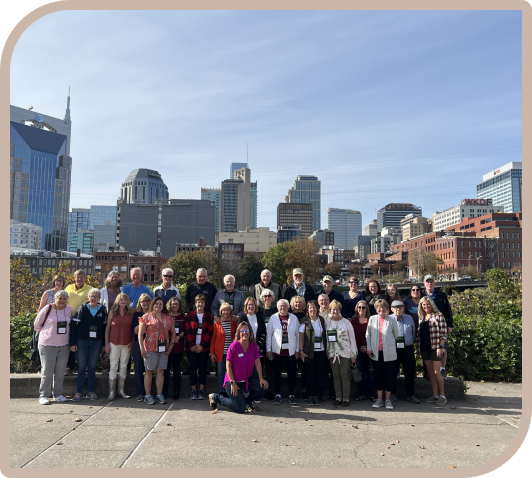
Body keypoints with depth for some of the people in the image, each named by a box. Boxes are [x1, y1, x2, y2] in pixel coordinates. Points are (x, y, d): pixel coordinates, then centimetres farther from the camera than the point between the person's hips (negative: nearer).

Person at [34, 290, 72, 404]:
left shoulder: (69, 309, 3)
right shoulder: (47, 309, -9)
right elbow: (37, 324, 1)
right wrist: (46, 334, 7)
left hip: (64, 344, 4)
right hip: (47, 344, -4)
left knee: (60, 371, 10)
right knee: (47, 371, 0)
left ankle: (58, 394, 21)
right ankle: (43, 395, 11)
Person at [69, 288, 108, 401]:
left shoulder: (103, 310, 4)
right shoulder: (82, 309, -1)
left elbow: (106, 327, 7)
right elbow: (73, 326, -2)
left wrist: (104, 344, 5)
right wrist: (72, 343, -7)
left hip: (96, 342, 1)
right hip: (82, 341, -1)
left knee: (92, 366, 7)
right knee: (82, 366, 3)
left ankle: (90, 391, 17)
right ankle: (78, 392, 13)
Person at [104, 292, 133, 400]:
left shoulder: (130, 314, 3)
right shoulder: (112, 313, -1)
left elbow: (132, 329, 8)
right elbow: (107, 328, 2)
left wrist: (132, 342, 2)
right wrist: (107, 344, -2)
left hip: (127, 344, 2)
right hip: (114, 343, -2)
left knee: (124, 367, 8)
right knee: (113, 367, 1)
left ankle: (121, 390, 18)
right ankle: (111, 392, 7)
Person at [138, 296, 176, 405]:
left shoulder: (168, 318, 12)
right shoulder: (146, 317, 1)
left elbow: (173, 332, 18)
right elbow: (140, 334, -1)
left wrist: (171, 345, 7)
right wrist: (142, 348, -8)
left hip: (164, 348, 4)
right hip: (150, 348, -3)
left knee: (161, 371, 5)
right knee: (149, 371, 1)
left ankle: (159, 395, 13)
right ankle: (148, 395, 9)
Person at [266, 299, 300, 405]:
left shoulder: (294, 318, 6)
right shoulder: (273, 318, 3)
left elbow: (298, 335, 7)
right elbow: (268, 334, 4)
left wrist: (297, 350, 4)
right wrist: (268, 349, 0)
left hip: (291, 351, 1)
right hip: (277, 351, -1)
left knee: (292, 373, 4)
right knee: (277, 373, 5)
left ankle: (291, 395, 16)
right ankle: (277, 395, 16)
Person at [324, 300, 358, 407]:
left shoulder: (346, 322, -1)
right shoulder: (327, 322, 5)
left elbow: (352, 338, 1)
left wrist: (353, 354, -1)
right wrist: (326, 352, 0)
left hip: (344, 353, -2)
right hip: (332, 353, 2)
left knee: (344, 375, 0)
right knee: (336, 376, 8)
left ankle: (346, 398, 9)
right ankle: (338, 397, 16)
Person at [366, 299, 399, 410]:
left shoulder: (391, 320, -3)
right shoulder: (372, 319, 1)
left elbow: (396, 334, 9)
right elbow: (368, 334, 8)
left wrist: (390, 343, 9)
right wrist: (369, 348, 3)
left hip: (389, 353, -1)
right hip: (376, 352, 2)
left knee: (389, 375, 3)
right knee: (378, 375, 9)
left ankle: (388, 400, 17)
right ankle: (379, 399, 20)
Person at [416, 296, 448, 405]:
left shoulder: (438, 315, -2)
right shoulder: (421, 318, 14)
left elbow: (443, 333, -7)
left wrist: (440, 347, -14)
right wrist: (418, 348, 12)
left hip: (435, 347, -6)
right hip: (424, 349, 6)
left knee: (436, 372, -7)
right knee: (430, 372, 9)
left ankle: (442, 396, 6)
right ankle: (435, 395, 17)